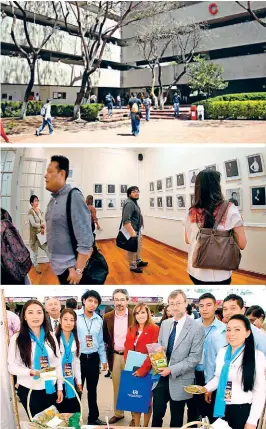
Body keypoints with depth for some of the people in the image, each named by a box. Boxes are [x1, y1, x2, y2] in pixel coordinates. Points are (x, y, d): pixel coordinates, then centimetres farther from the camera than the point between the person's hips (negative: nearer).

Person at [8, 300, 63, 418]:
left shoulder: (50, 336, 1)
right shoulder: (17, 339, -9)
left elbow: (58, 363, 5)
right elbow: (11, 367, -10)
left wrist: (60, 388, 5)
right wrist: (31, 372, -25)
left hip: (51, 389, 3)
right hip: (29, 391, -3)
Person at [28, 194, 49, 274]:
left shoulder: (40, 210, 6)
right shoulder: (30, 212, -13)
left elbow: (43, 221, 4)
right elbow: (33, 224, -18)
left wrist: (43, 229, -13)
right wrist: (42, 225, -8)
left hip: (41, 233, 6)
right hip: (34, 234, -5)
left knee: (47, 248, 7)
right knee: (35, 251, 7)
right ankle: (36, 266, 20)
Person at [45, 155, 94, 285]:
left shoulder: (73, 197, -18)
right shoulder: (53, 199, 7)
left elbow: (85, 239, -22)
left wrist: (78, 270, -21)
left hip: (71, 267, -8)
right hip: (59, 265, 8)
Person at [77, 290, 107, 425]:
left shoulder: (99, 320, 5)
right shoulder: (75, 316, -9)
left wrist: (103, 359, 12)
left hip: (94, 358, 4)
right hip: (78, 357, -4)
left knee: (92, 390, 16)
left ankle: (93, 417, 29)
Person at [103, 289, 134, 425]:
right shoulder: (107, 317, 0)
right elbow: (105, 337, 12)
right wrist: (110, 347, 1)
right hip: (115, 356, 3)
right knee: (116, 387, 14)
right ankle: (118, 413, 27)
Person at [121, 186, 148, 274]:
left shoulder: (134, 202, 12)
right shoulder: (129, 204, -22)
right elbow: (126, 220, -30)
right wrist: (132, 232, -35)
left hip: (138, 229, 11)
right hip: (132, 230, -11)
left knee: (138, 247, 24)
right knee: (132, 249, 0)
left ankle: (138, 261, 40)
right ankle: (133, 266, 10)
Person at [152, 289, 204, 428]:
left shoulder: (196, 328, -13)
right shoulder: (165, 324, 5)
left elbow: (195, 357, -15)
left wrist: (172, 370, -20)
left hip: (179, 380, -4)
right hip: (161, 376, 4)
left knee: (176, 419, 12)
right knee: (157, 414, 8)